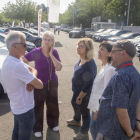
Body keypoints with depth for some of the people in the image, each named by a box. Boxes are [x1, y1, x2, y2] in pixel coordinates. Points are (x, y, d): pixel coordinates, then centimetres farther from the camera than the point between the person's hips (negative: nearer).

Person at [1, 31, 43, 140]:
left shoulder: (9, 61, -1)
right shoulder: (17, 66, -32)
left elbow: (33, 70, 4)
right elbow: (40, 85, -27)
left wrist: (31, 81, -16)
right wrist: (33, 80, -6)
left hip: (16, 106, 9)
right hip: (25, 109, -9)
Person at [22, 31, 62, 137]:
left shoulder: (54, 52, -8)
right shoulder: (36, 52, -17)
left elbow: (59, 68, -17)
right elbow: (22, 60, -14)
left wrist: (51, 54, -22)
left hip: (53, 83, 3)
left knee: (53, 105, 19)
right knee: (38, 107, 10)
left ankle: (53, 123, 44)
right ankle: (37, 128, 33)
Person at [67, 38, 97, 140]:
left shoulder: (89, 64, -33)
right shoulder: (82, 59, -5)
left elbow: (88, 84, -29)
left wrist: (80, 97, -19)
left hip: (84, 93, -9)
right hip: (77, 90, 9)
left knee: (84, 111, 12)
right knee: (74, 103, 30)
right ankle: (77, 121, 60)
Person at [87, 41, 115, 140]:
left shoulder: (109, 69, -23)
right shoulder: (104, 67, 6)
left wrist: (98, 111, -19)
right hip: (96, 104, 9)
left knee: (94, 129, 7)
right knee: (94, 129, 21)